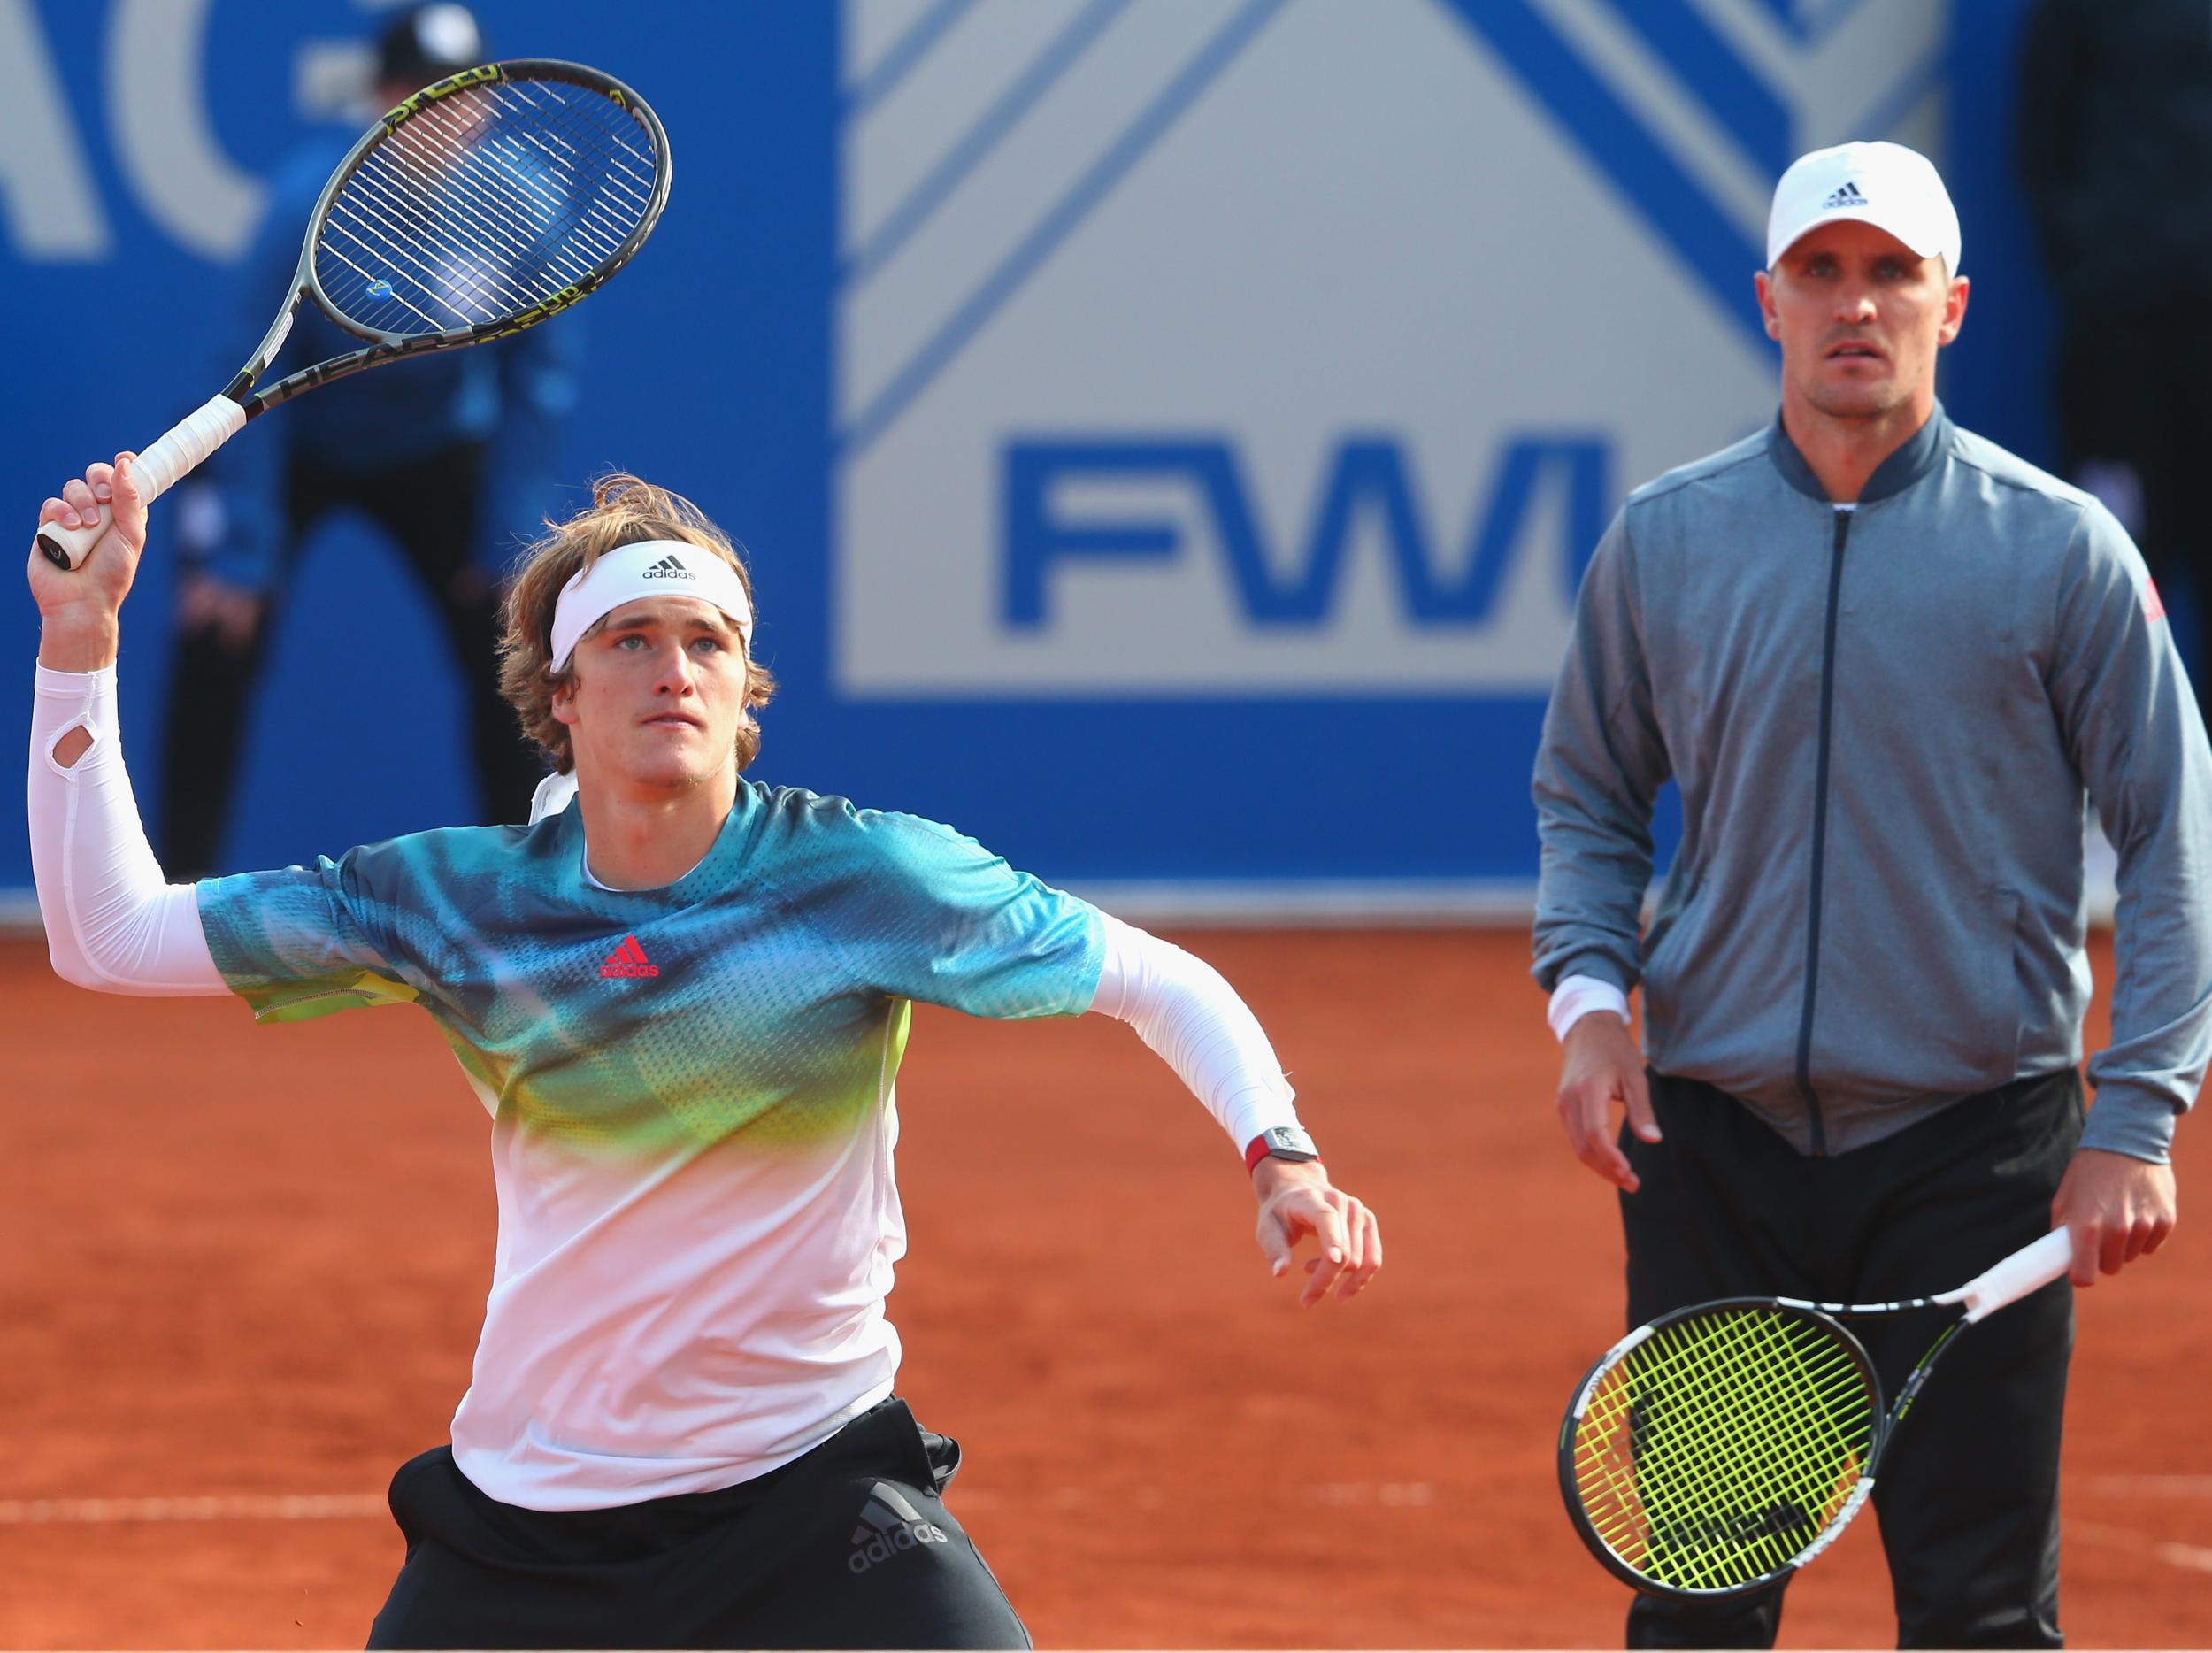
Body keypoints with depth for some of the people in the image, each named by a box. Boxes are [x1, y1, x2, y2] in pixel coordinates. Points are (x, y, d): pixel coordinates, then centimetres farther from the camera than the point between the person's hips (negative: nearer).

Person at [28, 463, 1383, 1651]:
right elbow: (110, 935, 1)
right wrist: (80, 643, -6)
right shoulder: (460, 901, -2)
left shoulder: (865, 877, -8)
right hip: (522, 1511, 2)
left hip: (815, 1505, -2)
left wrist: (1280, 1153, -17)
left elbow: (1162, 983, 1)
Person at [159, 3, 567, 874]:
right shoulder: (312, 200, -30)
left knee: (507, 647, -7)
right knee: (219, 643, -17)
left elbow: (539, 378, -12)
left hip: (435, 447, 3)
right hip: (293, 442, -2)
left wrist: (509, 545, -13)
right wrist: (241, 561, -26)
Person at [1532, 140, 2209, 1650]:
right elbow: (1587, 793, 17)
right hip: (1716, 1133, 2)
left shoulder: (2059, 548, -2)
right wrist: (1587, 989, -1)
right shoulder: (1663, 540, 6)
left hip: (1976, 1148, -2)